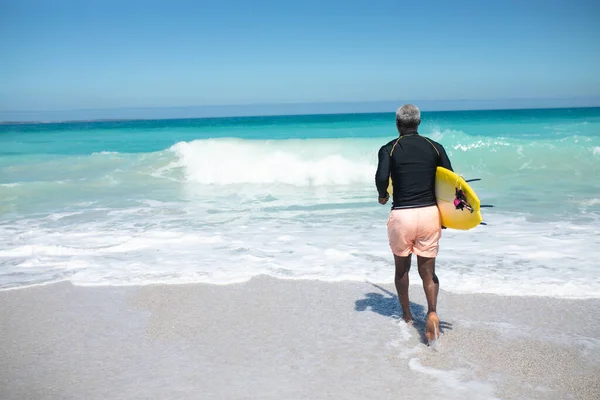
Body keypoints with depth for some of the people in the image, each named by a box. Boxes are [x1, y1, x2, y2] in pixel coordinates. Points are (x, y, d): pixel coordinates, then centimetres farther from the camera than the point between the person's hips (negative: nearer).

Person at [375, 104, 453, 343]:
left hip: (401, 215, -1)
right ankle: (432, 312, -13)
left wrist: (382, 196, 3)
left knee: (401, 268, 19)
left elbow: (381, 177, -18)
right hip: (430, 213, 2)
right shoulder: (435, 147, 5)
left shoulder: (389, 149, -1)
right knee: (427, 270, 11)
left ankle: (407, 316, 31)